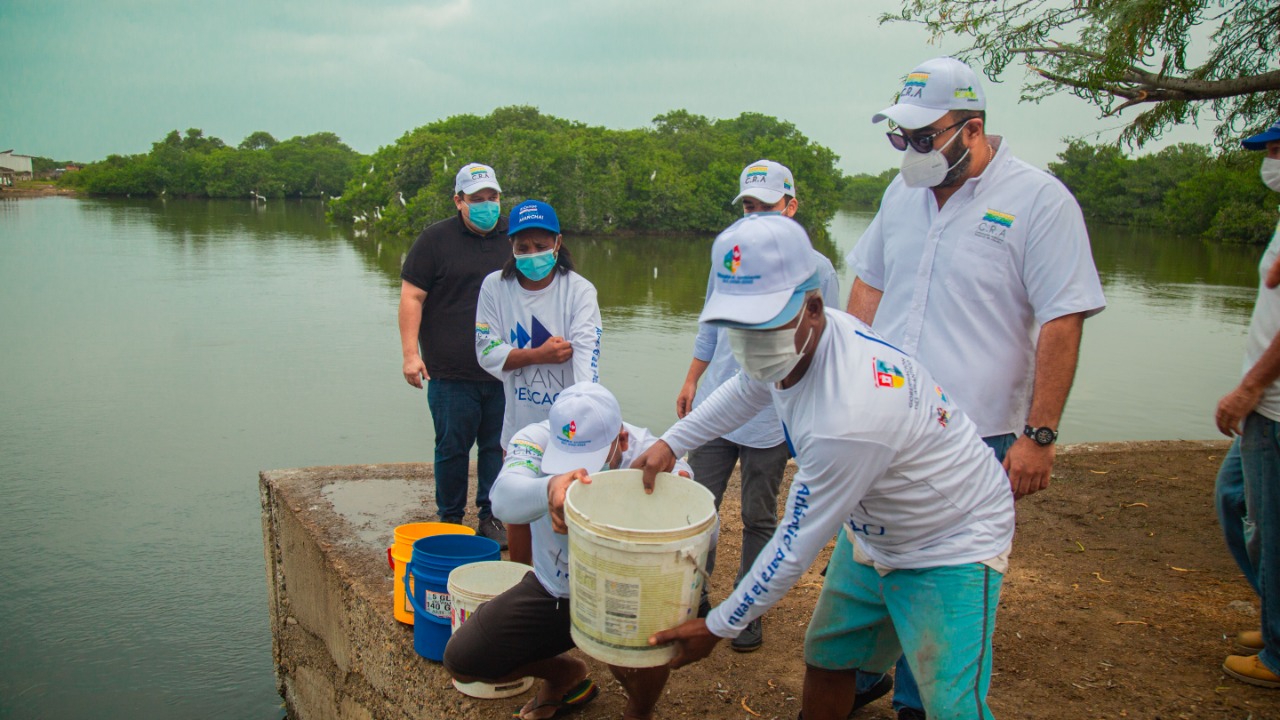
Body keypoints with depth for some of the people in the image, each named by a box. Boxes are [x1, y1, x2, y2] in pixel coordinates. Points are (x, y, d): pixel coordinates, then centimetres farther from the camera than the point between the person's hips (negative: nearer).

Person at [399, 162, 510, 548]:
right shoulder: (435, 239, 1)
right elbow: (412, 297, -2)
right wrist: (410, 352, -10)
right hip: (451, 373, -3)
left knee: (498, 446, 7)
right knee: (452, 448, 5)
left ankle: (492, 516, 20)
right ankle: (450, 519, 20)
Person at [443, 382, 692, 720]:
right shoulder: (536, 439, -21)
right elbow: (504, 498, -40)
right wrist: (550, 487, -63)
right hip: (550, 590, 3)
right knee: (462, 661, -1)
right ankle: (567, 674, 28)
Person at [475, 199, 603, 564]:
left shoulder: (579, 290, -10)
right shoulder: (495, 287, -3)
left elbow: (586, 352, -23)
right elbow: (487, 352, -6)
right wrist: (538, 355, -19)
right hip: (519, 423, 3)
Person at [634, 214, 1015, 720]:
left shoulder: (850, 418, -40)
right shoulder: (792, 339, -14)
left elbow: (797, 545, -27)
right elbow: (746, 390, 13)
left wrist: (717, 627, -14)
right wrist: (671, 443, 9)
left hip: (953, 546, -8)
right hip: (873, 532, 8)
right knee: (825, 659, 16)